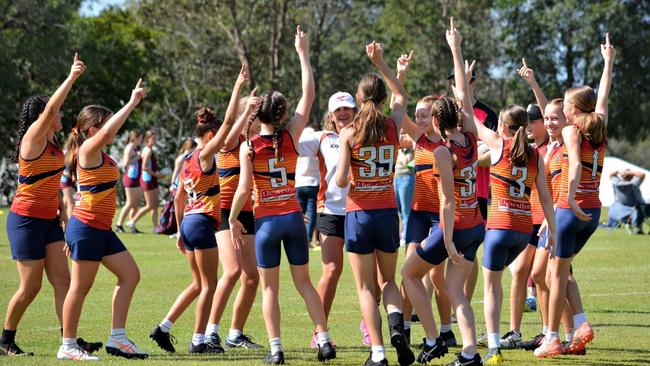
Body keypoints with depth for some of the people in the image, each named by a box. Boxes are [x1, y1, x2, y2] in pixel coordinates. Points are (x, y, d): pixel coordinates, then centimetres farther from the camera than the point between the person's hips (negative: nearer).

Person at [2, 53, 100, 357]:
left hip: (48, 220, 8)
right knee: (30, 286, -2)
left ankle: (70, 339, -4)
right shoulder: (33, 138, -13)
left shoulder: (52, 143, 11)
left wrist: (61, 208, 12)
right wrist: (72, 77, -30)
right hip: (26, 220, -8)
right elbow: (50, 109, -29)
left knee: (62, 280, -1)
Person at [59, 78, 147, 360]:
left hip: (101, 229, 10)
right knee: (81, 286, -3)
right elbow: (108, 130, -31)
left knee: (130, 275, 7)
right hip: (86, 227, -10)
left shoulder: (100, 156, 15)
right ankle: (68, 346, 5)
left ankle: (117, 339, 9)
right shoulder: (88, 149, -12)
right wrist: (132, 102, -26)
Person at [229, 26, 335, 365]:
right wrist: (303, 54, 7)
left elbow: (243, 189, -10)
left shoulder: (248, 147, -8)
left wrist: (233, 220, 3)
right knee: (303, 282, 11)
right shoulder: (290, 137, -4)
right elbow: (308, 96, 2)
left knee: (269, 287, 5)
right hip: (294, 218, 2)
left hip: (265, 221, -2)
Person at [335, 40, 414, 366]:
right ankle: (396, 325, -10)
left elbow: (341, 180, -14)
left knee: (366, 287, 5)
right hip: (388, 212, 2)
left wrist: (340, 180, 9)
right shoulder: (393, 126, -1)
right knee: (387, 280, 19)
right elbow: (401, 96, 21)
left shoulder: (348, 134, -8)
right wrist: (380, 63, 20)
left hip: (358, 213, -2)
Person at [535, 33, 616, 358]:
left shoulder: (572, 131, -10)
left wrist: (571, 199, -36)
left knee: (558, 273, 1)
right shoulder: (600, 128, 8)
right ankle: (581, 325, 4)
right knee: (561, 269, 19)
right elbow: (602, 97, 24)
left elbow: (576, 163, -28)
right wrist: (608, 61, 35)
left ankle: (552, 339, 1)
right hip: (594, 211, 7)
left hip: (571, 207, -7)